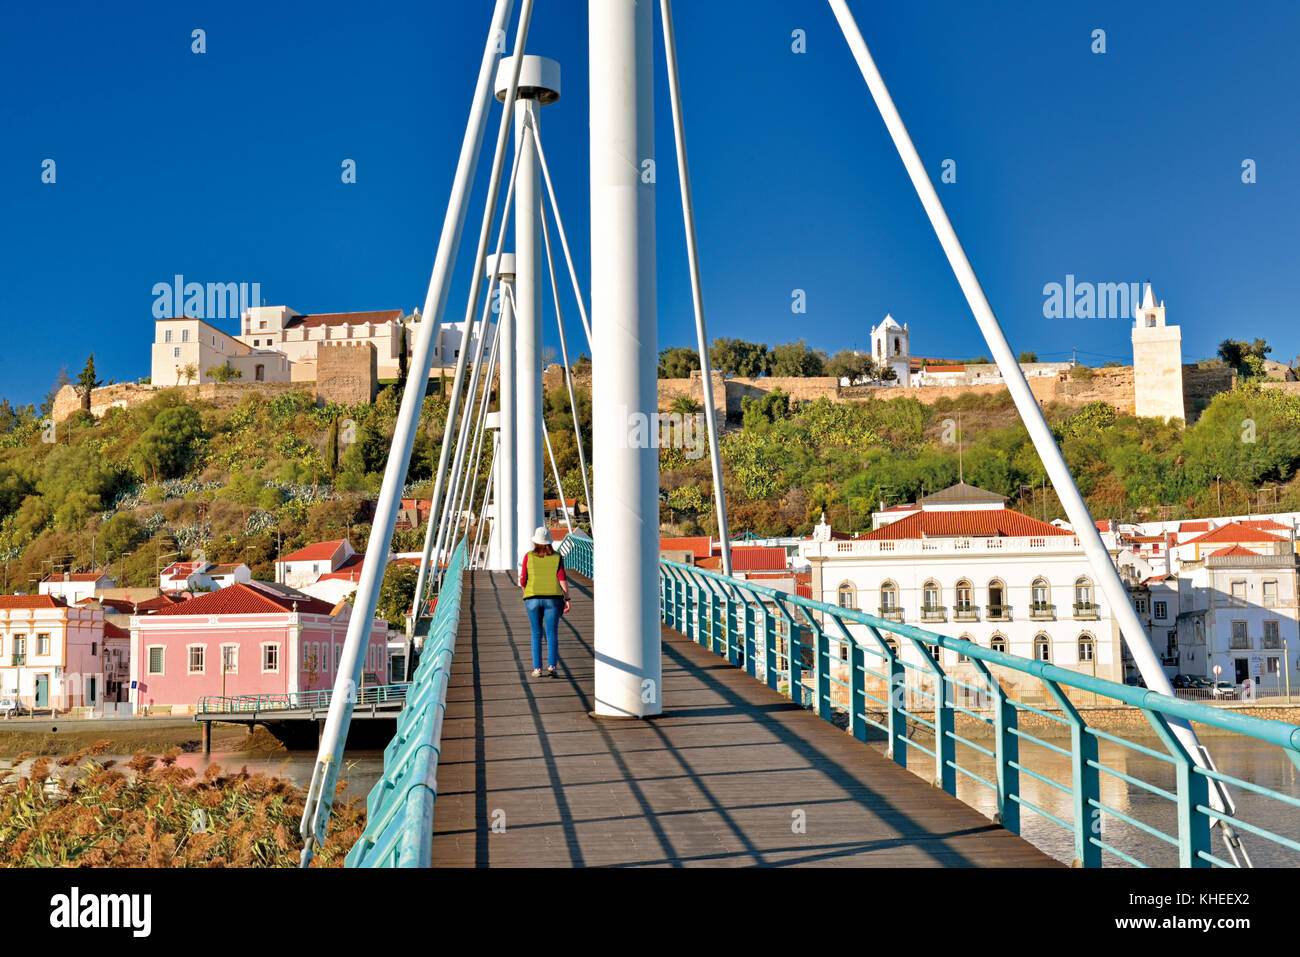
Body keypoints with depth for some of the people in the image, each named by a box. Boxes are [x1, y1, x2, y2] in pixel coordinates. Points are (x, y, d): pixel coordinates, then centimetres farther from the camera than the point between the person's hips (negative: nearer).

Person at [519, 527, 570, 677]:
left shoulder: (528, 556, 1)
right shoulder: (557, 557, 2)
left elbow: (523, 580, 1)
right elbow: (562, 579, -5)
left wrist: (526, 592, 20)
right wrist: (567, 599, -4)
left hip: (533, 599, 0)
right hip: (553, 598, 0)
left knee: (536, 634, 9)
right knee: (552, 634, 2)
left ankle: (537, 668, 4)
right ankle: (551, 666, -13)